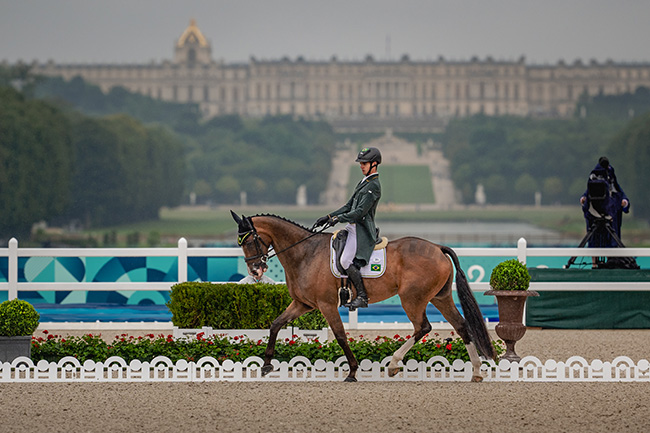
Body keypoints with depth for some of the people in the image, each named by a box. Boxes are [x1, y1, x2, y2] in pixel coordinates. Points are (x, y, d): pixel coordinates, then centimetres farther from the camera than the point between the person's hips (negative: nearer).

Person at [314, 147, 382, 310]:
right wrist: (328, 217, 11)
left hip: (362, 230, -10)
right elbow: (349, 206, 20)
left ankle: (362, 297, -16)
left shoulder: (373, 186, -13)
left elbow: (360, 212, -20)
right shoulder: (364, 182, 18)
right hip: (353, 227, 10)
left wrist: (338, 218, -21)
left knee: (346, 261, -21)